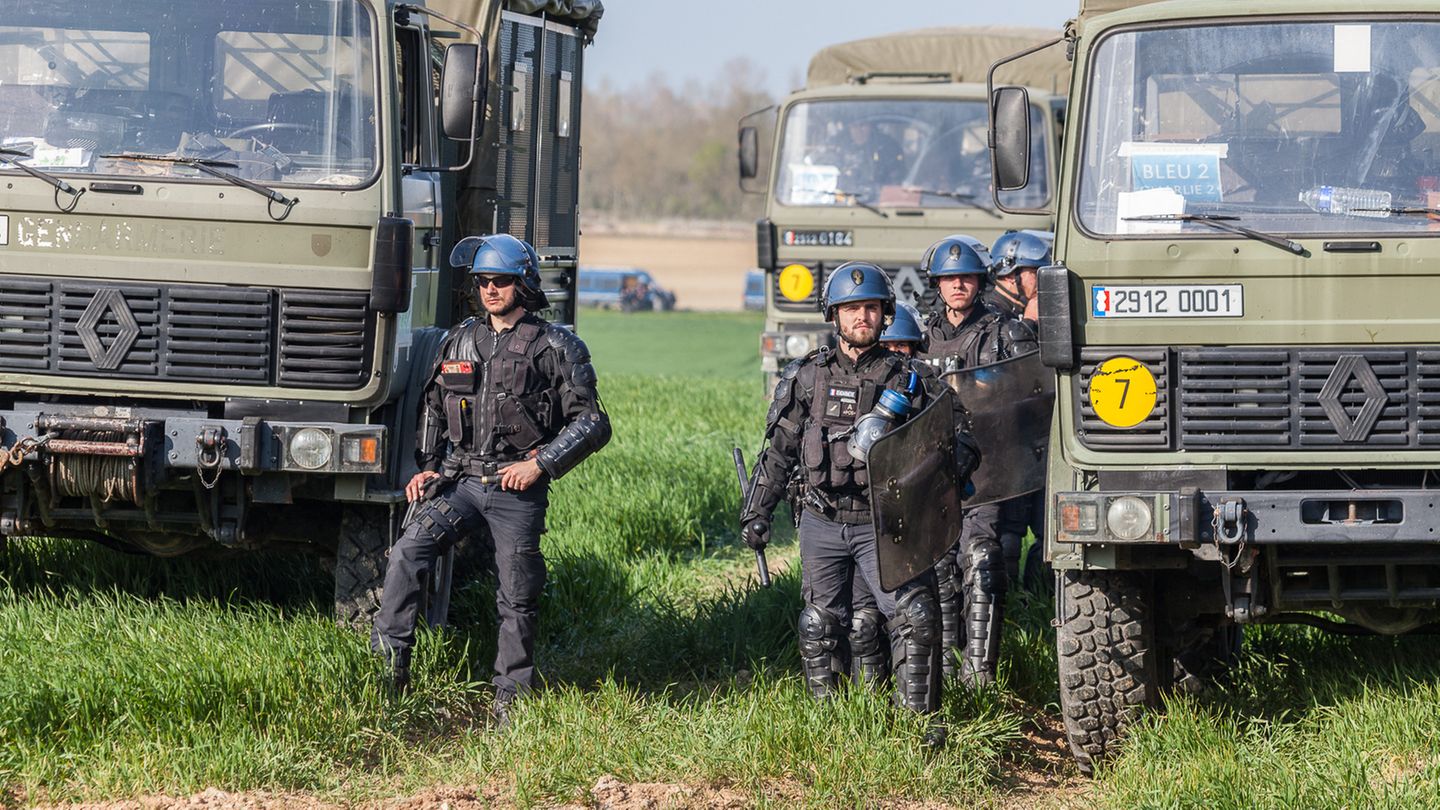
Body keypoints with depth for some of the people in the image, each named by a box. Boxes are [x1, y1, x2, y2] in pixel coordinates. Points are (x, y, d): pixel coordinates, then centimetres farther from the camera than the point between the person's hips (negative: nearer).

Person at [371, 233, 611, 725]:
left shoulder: (556, 348, 1)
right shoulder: (458, 343, 14)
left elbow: (592, 424, -1)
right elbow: (432, 412, 24)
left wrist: (540, 464, -11)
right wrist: (427, 467, 9)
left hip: (518, 490, -3)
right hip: (459, 481, 3)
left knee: (517, 599, 1)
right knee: (407, 554, -20)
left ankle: (511, 696, 14)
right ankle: (390, 662, -19)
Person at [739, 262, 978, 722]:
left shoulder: (909, 379, 1)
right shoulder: (807, 378, 5)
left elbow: (959, 434, 2)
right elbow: (778, 451, 12)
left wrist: (947, 467, -20)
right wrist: (755, 511, 10)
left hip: (882, 524, -2)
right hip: (822, 524, 2)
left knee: (915, 617, -15)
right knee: (821, 625, 7)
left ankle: (917, 717, -10)